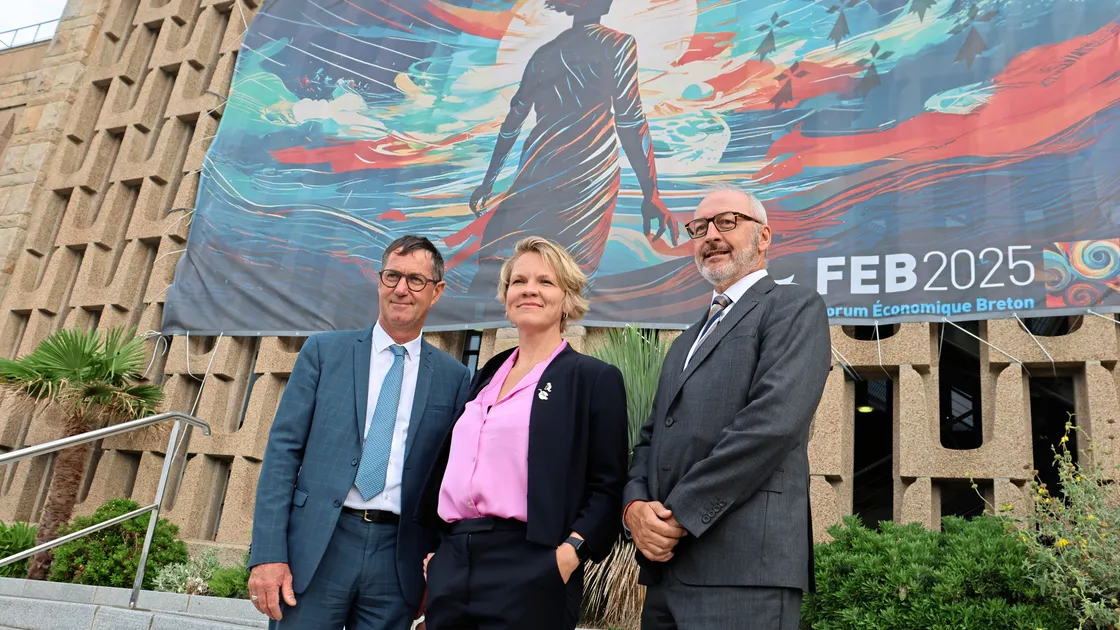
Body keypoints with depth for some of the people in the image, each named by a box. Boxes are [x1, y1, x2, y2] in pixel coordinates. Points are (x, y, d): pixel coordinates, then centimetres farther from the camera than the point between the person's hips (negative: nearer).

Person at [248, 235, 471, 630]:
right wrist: (268, 553, -7)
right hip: (317, 546, 0)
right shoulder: (324, 350, 5)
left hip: (399, 556, 1)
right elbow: (283, 449, 0)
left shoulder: (454, 377, 5)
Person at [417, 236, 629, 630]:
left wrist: (571, 552, -17)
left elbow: (608, 485, -6)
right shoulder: (487, 375, 16)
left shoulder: (595, 378, -2)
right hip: (452, 562, 6)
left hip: (529, 568, -5)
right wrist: (439, 551, 13)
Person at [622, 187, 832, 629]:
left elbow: (773, 421, -15)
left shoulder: (795, 307, -1)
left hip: (745, 565, -7)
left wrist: (680, 513, -14)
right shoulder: (687, 341, 23)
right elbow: (652, 438, 17)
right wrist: (635, 505, -4)